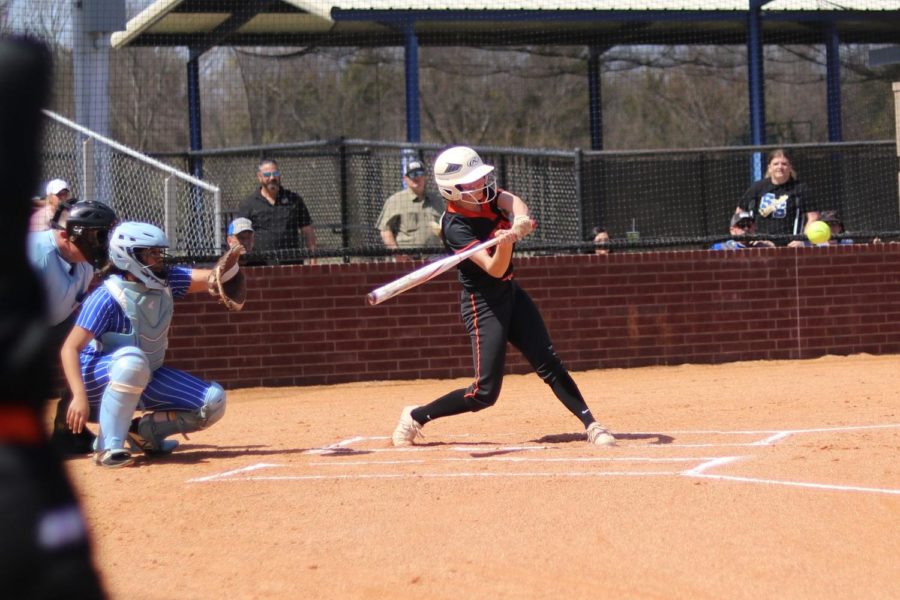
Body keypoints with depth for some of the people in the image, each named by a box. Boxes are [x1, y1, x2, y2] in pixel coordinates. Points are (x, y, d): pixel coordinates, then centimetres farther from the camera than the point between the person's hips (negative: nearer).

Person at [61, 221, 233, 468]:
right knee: (132, 359, -41)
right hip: (100, 380, -7)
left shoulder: (166, 282, -5)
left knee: (213, 401, -7)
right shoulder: (107, 298, -23)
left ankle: (144, 431, 6)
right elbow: (70, 348, -27)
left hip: (145, 379, 7)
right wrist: (79, 396, -39)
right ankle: (109, 446, -32)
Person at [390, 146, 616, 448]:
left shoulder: (488, 195, -3)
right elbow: (494, 269, -30)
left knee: (549, 363, 1)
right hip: (482, 304, -7)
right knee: (485, 392, -7)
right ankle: (415, 417, 8)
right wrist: (504, 243, -50)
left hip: (511, 293, 7)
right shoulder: (455, 226, -23)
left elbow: (515, 203, -23)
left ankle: (592, 426, 3)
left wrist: (519, 222, -45)